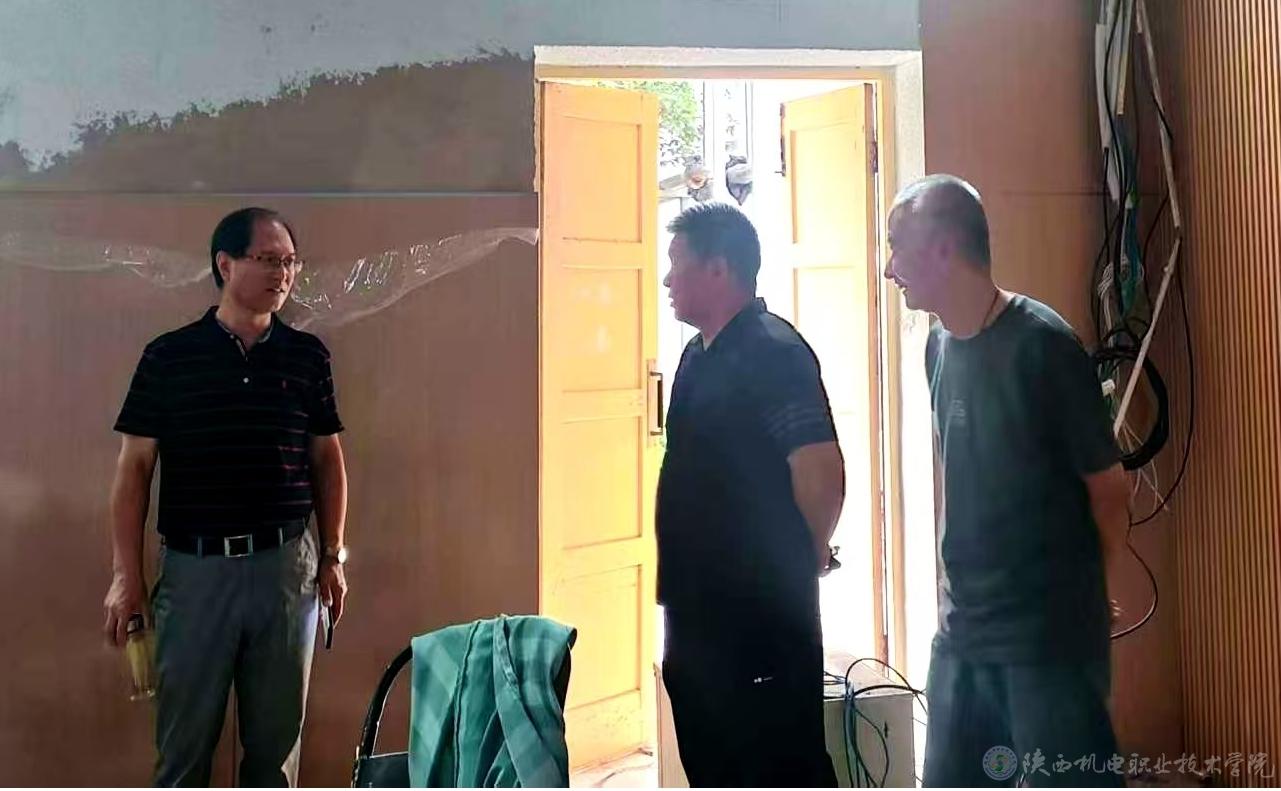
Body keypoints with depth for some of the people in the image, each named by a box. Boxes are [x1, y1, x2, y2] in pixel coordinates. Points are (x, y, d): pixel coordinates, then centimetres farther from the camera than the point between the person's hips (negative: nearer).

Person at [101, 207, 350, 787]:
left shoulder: (307, 356, 5)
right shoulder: (168, 357, -1)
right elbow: (134, 468, 0)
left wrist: (333, 554, 7)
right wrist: (126, 575, -3)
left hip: (287, 565, 2)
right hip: (194, 567, -1)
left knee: (278, 733, 11)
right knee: (184, 737, 7)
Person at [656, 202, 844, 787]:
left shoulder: (774, 353, -17)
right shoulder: (699, 355, 12)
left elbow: (821, 473, -23)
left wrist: (801, 559, -7)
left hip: (764, 614, -9)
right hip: (699, 610, 9)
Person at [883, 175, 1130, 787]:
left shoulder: (1042, 345, -16)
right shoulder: (940, 346, 5)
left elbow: (1108, 490, -8)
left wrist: (1071, 591, 5)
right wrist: (957, 581, 13)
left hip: (1050, 635, -7)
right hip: (961, 629, 7)